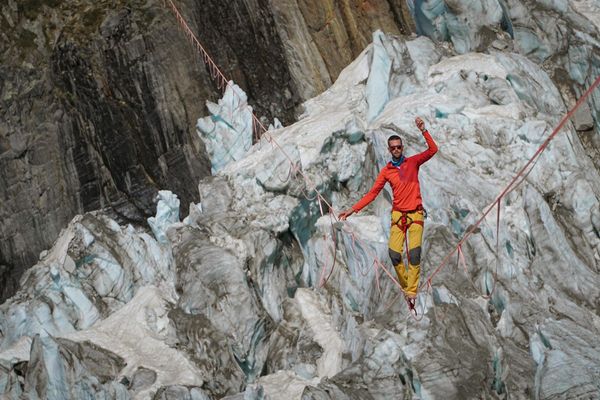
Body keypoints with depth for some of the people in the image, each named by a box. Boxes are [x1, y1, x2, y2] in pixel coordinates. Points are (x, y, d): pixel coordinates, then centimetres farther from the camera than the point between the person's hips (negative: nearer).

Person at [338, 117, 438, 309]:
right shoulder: (386, 171, 7)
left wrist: (423, 131, -17)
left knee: (414, 255, -12)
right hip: (398, 215, 2)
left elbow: (433, 150, -6)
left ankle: (412, 292, -7)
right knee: (394, 254, -9)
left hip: (416, 215, -1)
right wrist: (353, 209, -2)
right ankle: (406, 286, 10)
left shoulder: (413, 162, 5)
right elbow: (372, 193, 5)